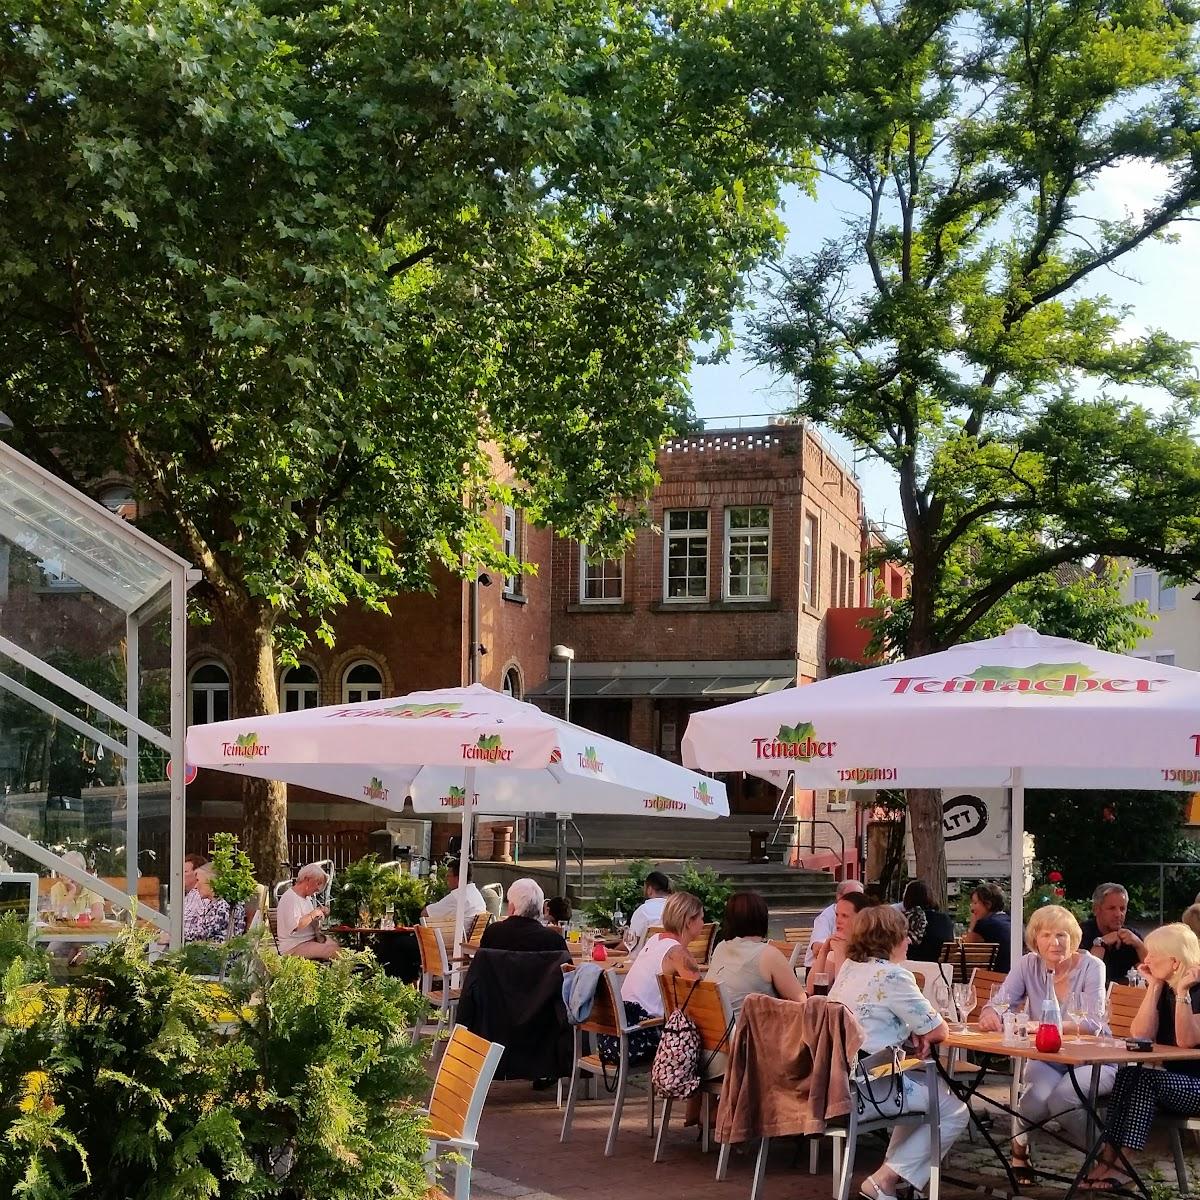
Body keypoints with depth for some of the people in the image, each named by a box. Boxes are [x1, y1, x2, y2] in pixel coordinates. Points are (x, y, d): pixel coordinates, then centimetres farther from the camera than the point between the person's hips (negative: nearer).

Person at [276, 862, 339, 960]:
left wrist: (320, 913, 9)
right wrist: (313, 914, -19)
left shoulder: (307, 897, 16)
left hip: (310, 939, 10)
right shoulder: (290, 898, -16)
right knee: (333, 952, -27)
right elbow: (294, 926, -30)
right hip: (294, 947, -10)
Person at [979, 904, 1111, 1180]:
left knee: (1062, 1097, -32)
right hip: (1046, 1058, 2)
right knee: (1039, 1095, -31)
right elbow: (998, 1004, -8)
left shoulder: (1091, 967, -10)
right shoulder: (1029, 965, 0)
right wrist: (989, 1015, -35)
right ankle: (1020, 1147, 0)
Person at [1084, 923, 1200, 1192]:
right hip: (1174, 1080, 6)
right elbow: (1141, 1035, -8)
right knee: (1128, 1074, -22)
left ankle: (1119, 1166, -29)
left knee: (1146, 1080, -28)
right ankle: (1109, 1158, -30)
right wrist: (1154, 987, -8)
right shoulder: (1164, 989, 7)